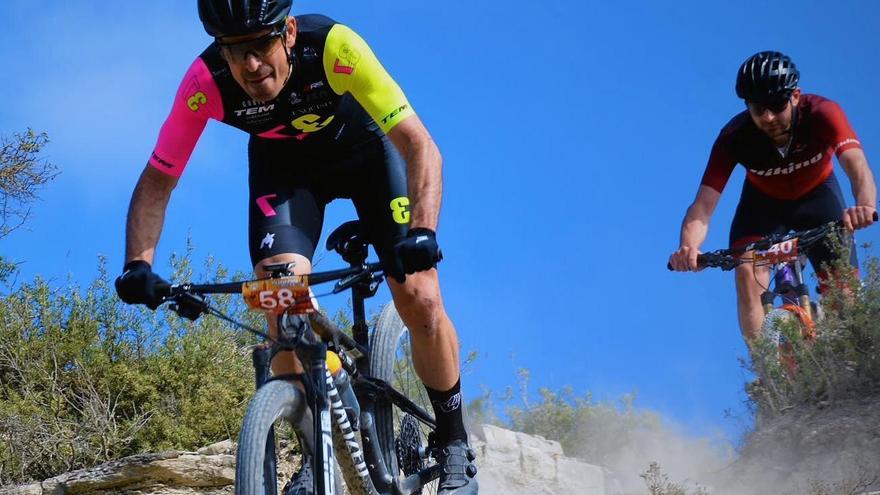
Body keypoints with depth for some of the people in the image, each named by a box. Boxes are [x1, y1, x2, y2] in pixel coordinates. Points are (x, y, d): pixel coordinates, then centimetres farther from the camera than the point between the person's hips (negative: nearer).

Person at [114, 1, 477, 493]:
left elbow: (419, 144, -38)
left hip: (364, 148, -1)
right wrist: (139, 264, -35)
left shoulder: (334, 46, -38)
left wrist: (422, 231, -54)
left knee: (419, 298, -15)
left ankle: (454, 444, 8)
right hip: (283, 164, 2)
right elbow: (158, 179, -20)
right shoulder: (206, 81, -30)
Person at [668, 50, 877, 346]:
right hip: (763, 201, 0)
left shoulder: (822, 114, -34)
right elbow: (703, 206, -38)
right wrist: (688, 248, -59)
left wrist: (865, 206, -72)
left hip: (816, 195, 0)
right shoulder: (735, 137, -32)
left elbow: (857, 166, -49)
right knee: (748, 274, -25)